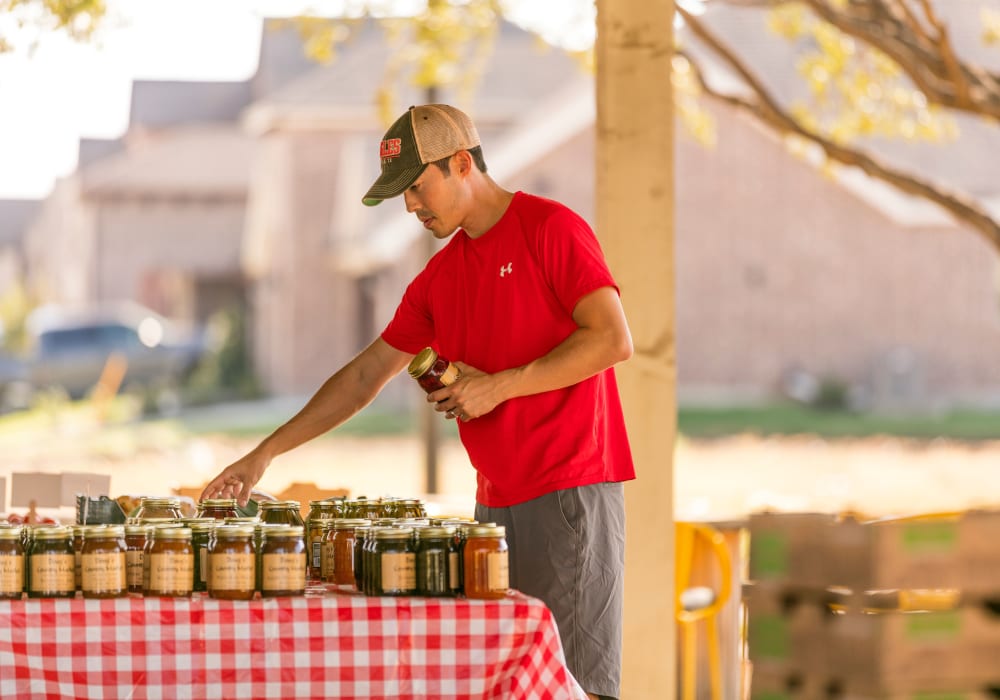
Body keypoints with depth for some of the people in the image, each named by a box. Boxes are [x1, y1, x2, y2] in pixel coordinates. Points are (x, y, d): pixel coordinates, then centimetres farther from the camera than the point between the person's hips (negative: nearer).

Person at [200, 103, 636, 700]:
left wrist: (499, 386, -12)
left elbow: (614, 339, -13)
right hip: (495, 499, 7)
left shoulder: (551, 228, -5)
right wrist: (265, 454, 15)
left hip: (571, 492, -7)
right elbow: (365, 377, 20)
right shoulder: (439, 279, 17)